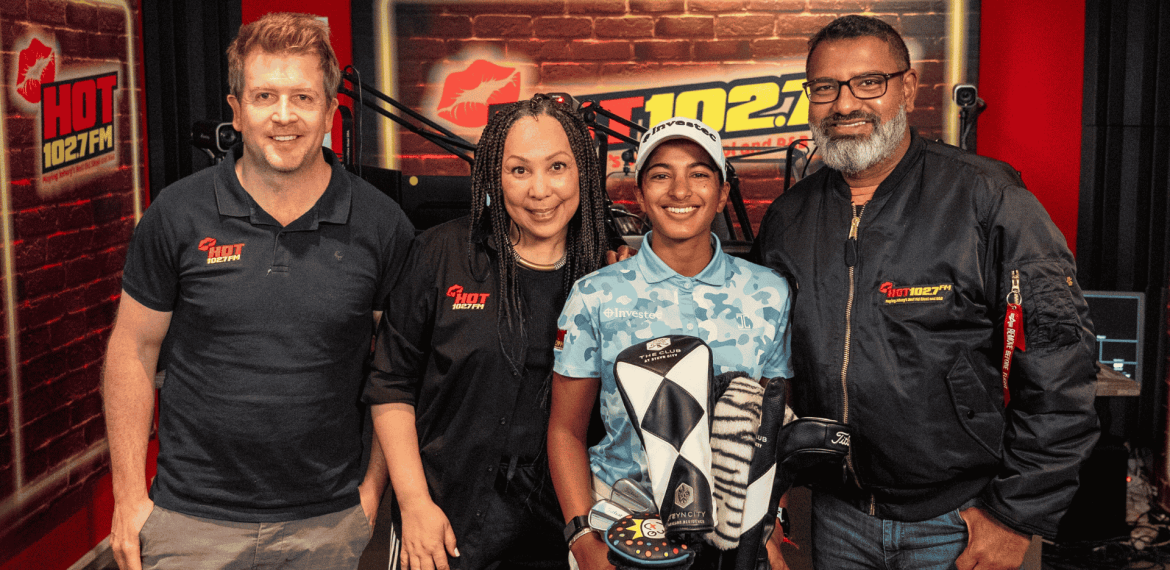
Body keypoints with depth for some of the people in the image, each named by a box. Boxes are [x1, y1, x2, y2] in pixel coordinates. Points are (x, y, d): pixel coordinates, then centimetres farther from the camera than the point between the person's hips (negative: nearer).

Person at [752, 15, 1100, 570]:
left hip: (959, 524, -4)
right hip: (837, 516, 4)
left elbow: (1059, 362, -14)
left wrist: (1017, 514, -14)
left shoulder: (986, 199, -12)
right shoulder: (787, 218, 2)